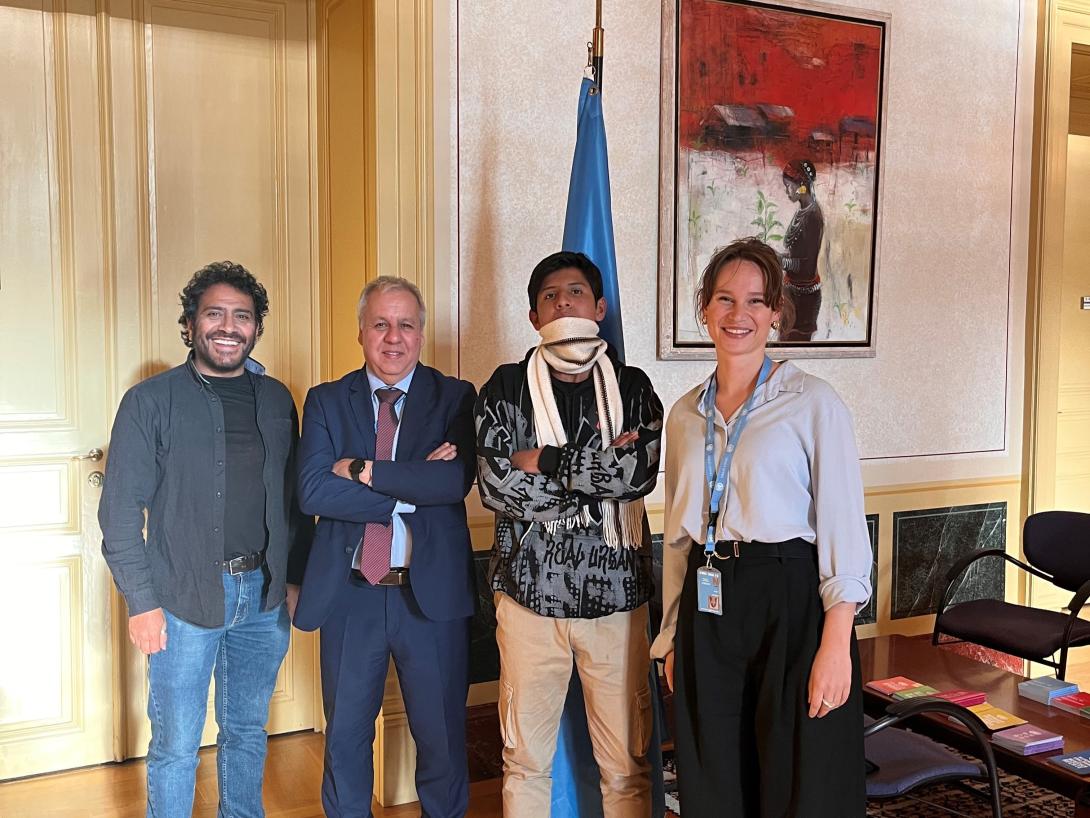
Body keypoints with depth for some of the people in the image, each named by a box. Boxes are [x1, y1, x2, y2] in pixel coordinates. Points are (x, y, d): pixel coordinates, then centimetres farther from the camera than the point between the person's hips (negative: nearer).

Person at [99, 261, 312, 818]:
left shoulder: (276, 400, 8)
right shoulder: (150, 401, -5)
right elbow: (120, 511, -6)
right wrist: (141, 602, -10)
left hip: (263, 594, 4)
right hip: (183, 599, -4)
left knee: (247, 731, 18)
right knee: (176, 745, 7)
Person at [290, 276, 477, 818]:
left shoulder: (455, 398, 0)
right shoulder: (326, 401, 3)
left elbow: (456, 479, -18)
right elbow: (312, 491, -12)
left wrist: (363, 469, -16)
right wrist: (408, 490, -17)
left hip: (432, 592, -1)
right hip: (349, 595, 1)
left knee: (442, 736, 13)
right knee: (345, 738, 17)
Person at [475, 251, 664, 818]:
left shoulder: (632, 387, 6)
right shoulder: (507, 387, 3)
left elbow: (640, 472, -12)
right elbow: (496, 485, -10)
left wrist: (544, 461, -11)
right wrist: (600, 467, -10)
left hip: (616, 595, 1)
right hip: (530, 593, 0)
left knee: (627, 763, 8)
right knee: (525, 759, 12)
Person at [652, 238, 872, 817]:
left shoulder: (813, 403, -5)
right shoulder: (685, 415, 10)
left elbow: (843, 527, -8)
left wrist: (836, 644, -15)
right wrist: (672, 637, 14)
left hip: (792, 602, -4)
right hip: (707, 611, 5)